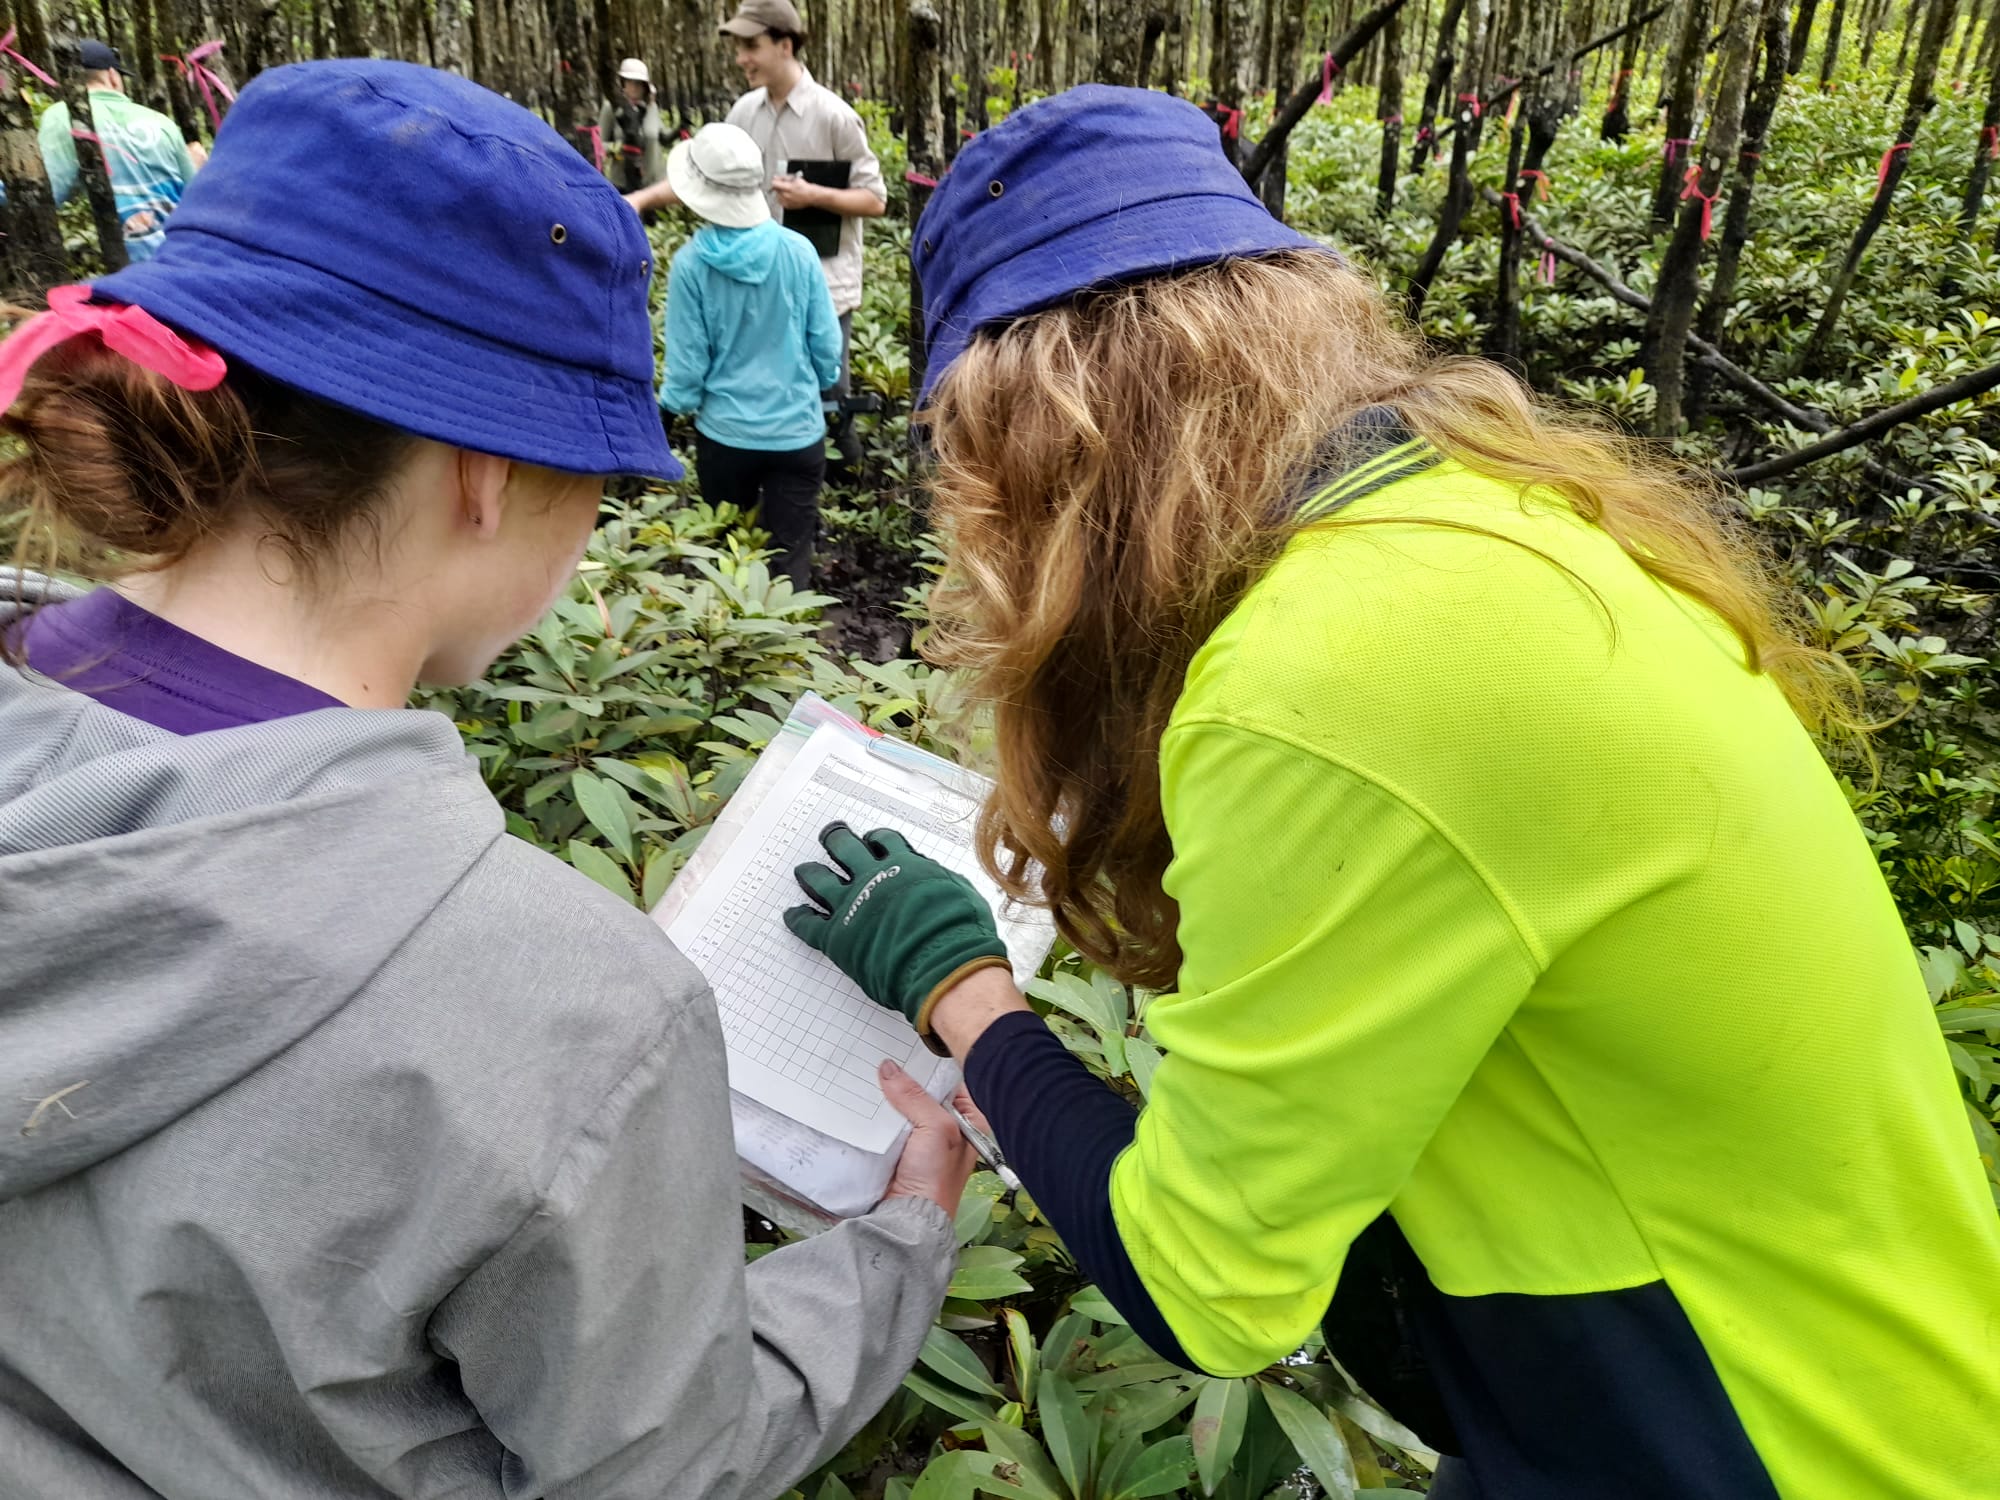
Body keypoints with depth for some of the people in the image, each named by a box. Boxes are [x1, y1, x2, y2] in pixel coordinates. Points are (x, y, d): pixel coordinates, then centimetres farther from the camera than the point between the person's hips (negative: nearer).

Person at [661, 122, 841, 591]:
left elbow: (687, 360, -7)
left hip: (725, 432, 0)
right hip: (797, 429, 0)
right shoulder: (797, 251, -9)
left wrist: (680, 403, 13)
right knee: (789, 563, 7)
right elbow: (827, 346, -3)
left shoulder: (690, 263, -13)